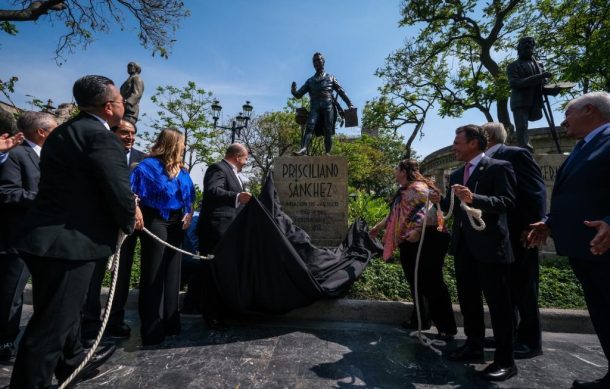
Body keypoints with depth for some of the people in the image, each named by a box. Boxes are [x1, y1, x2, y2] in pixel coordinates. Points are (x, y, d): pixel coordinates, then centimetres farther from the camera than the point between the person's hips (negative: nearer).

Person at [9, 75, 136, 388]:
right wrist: (129, 222, -2)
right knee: (52, 323, 3)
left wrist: (125, 211, 15)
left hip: (50, 236, 11)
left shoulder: (63, 132, 13)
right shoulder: (100, 137, -17)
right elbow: (119, 192, -23)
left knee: (63, 311, 25)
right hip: (69, 241, -11)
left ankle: (73, 363, 45)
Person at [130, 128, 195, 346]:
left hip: (176, 224, 7)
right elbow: (131, 193, -17)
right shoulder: (148, 166, -9)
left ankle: (170, 321, 26)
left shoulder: (181, 170, 10)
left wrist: (189, 213, 0)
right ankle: (152, 328, 10)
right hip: (155, 223, -7)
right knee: (153, 275, 0)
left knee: (172, 273, 13)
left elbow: (190, 195, 15)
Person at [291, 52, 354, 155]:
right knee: (309, 126, -21)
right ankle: (303, 149, -36)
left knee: (328, 130, -10)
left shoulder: (330, 78, 21)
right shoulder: (310, 80, 25)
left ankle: (328, 152, -12)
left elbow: (341, 92, 16)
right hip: (315, 107, 1)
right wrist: (293, 91, -4)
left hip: (328, 105, -1)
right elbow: (299, 95, 19)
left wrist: (349, 104, 5)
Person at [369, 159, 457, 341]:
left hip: (424, 242, -10)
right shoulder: (404, 191, 18)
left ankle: (447, 327, 9)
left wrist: (417, 230, -39)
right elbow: (395, 214, 25)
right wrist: (378, 226, 30)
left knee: (432, 283, -3)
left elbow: (428, 210, -26)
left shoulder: (418, 187, -13)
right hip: (409, 244, 10)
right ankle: (421, 320, 29)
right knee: (416, 283, 16)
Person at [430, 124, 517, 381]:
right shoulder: (456, 175, 15)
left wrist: (473, 198, -30)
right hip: (463, 245, 8)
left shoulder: (498, 167, -7)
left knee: (498, 302, 3)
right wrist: (441, 201, -4)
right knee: (468, 299, 16)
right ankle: (474, 346, 32)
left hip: (490, 245, -8)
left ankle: (505, 360, 16)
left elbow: (507, 202, -17)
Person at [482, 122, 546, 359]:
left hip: (519, 234, -7)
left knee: (523, 288, 2)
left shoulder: (516, 154, -9)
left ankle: (530, 341, 16)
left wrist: (531, 228, -18)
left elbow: (537, 191, -14)